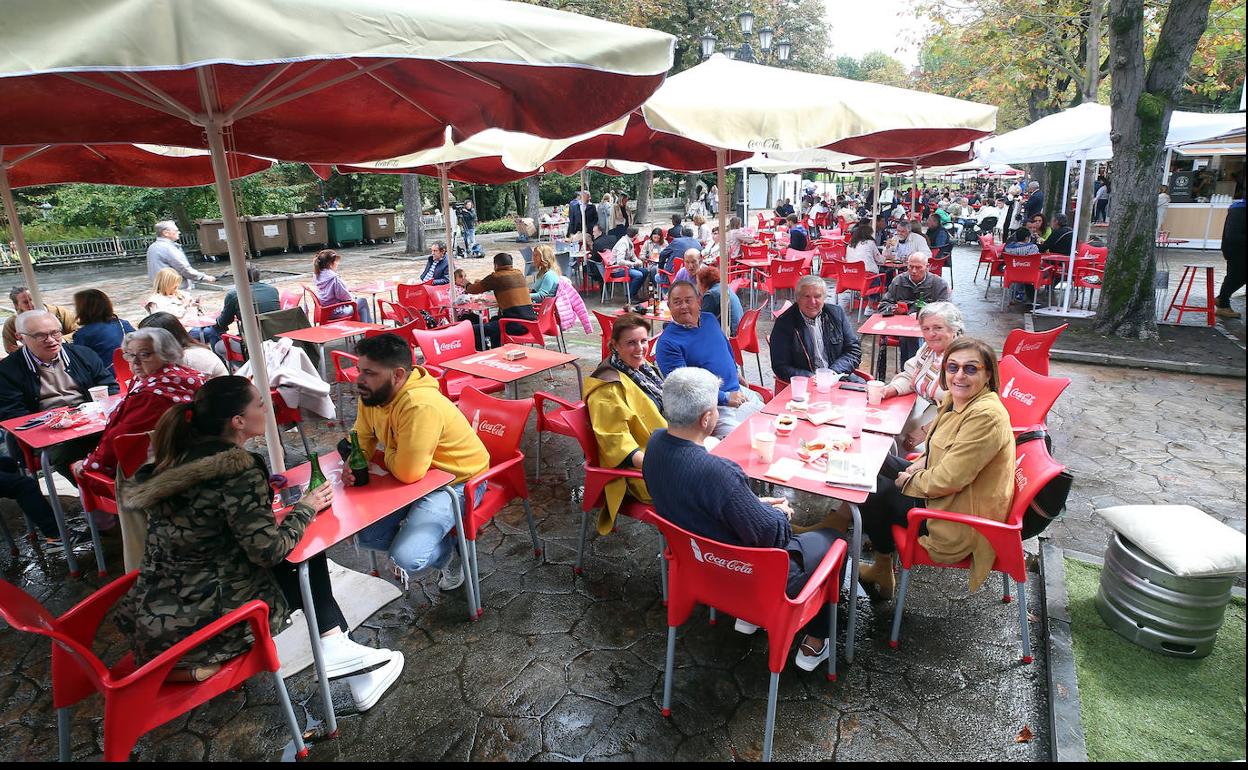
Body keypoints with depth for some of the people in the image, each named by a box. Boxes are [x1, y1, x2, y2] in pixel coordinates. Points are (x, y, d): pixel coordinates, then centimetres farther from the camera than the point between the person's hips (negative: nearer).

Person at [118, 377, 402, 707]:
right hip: (205, 625, -7)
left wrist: (262, 491, 9)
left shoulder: (179, 459, 2)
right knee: (308, 560, 12)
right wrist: (305, 509, -5)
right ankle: (334, 646, 16)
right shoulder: (238, 470, -21)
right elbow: (269, 550, -19)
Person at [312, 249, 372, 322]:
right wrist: (351, 297, -1)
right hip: (337, 312, -10)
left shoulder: (317, 275, 2)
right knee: (363, 301, 7)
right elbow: (342, 295, -22)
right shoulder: (334, 278, -26)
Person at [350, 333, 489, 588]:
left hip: (458, 481, -8)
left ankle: (452, 551, 8)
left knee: (406, 557, -21)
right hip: (417, 475, 9)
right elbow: (362, 437, 12)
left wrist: (386, 453, -13)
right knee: (362, 533, 3)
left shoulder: (420, 406, -34)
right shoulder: (372, 395, -5)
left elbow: (408, 472, -35)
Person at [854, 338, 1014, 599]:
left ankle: (883, 567, 24)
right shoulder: (955, 399, 1)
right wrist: (923, 462, 0)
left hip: (960, 522, -9)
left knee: (871, 489, -2)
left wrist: (909, 481, -12)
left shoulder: (986, 416, -29)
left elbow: (948, 480, -29)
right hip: (939, 492, 9)